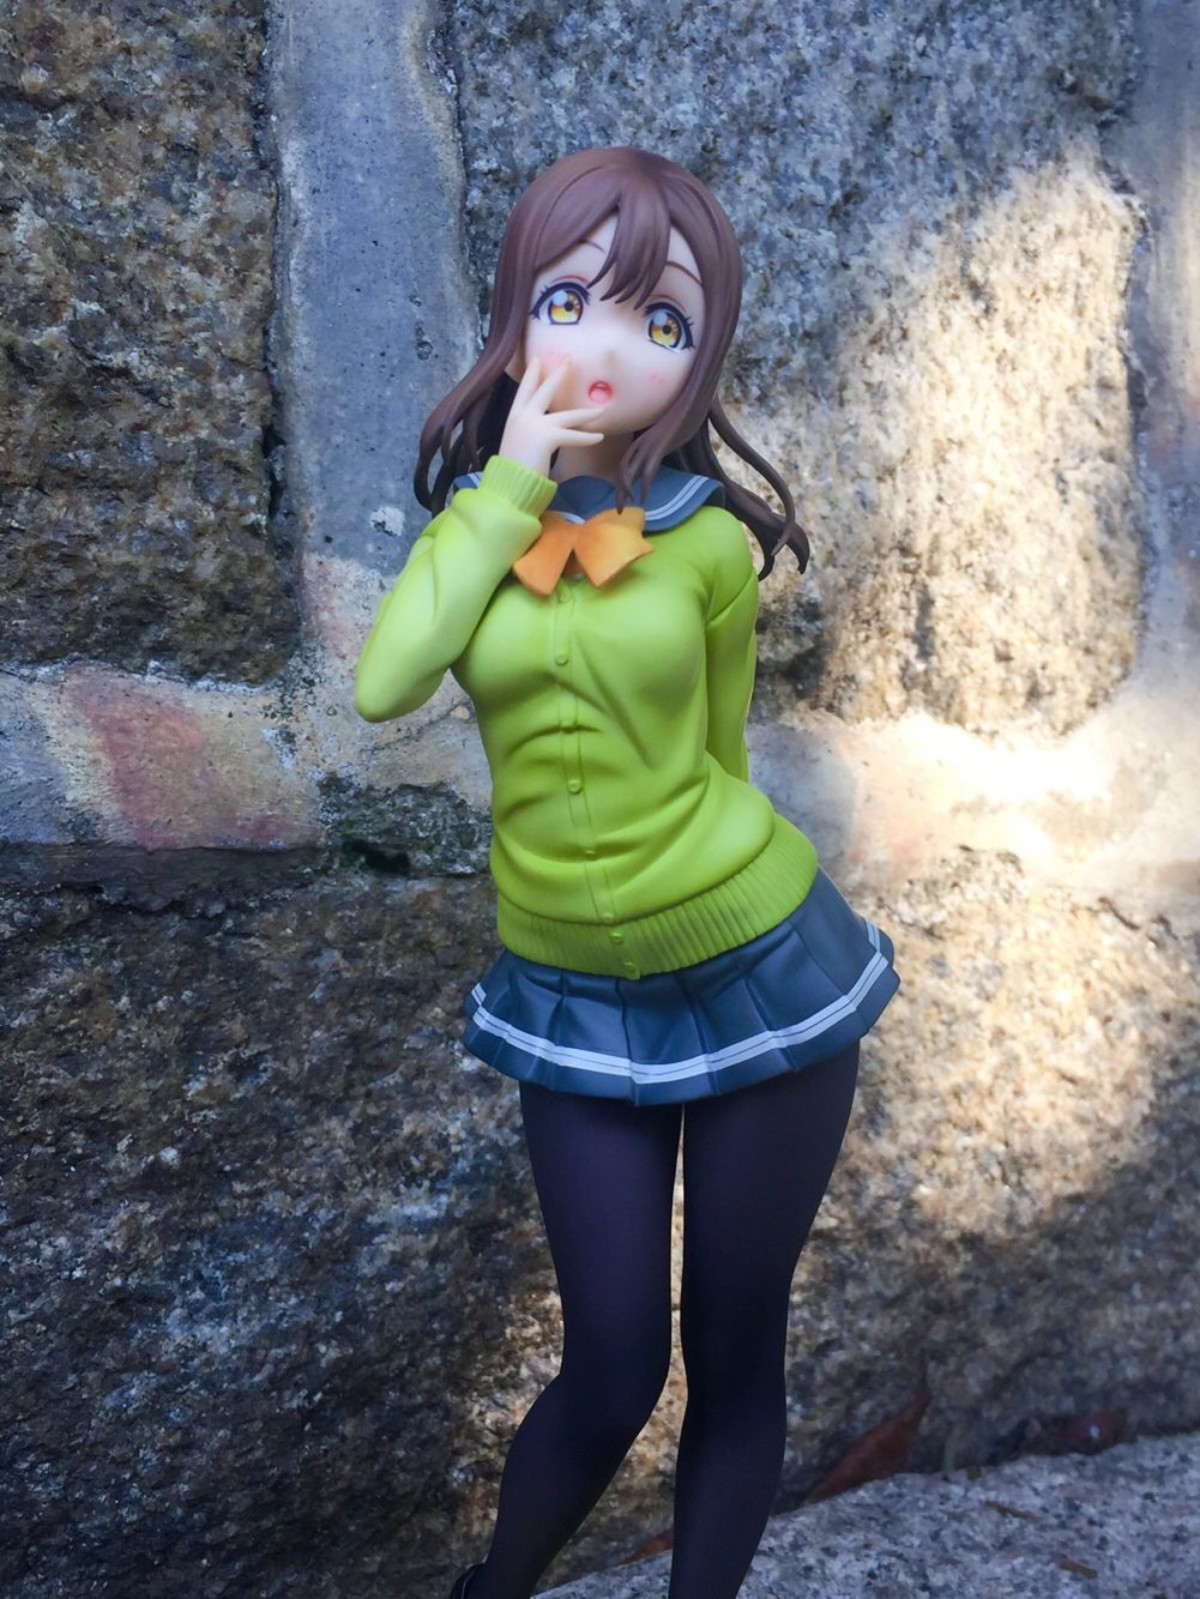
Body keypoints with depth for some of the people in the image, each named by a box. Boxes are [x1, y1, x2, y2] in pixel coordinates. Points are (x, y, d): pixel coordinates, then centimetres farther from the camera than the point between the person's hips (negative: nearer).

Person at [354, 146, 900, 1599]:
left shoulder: (707, 539, -7)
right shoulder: (477, 516, 0)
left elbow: (714, 754, 5)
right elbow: (384, 685, -19)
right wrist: (508, 489, -18)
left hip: (756, 970, -1)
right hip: (572, 993, 1)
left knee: (733, 1359, 13)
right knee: (612, 1374, 9)